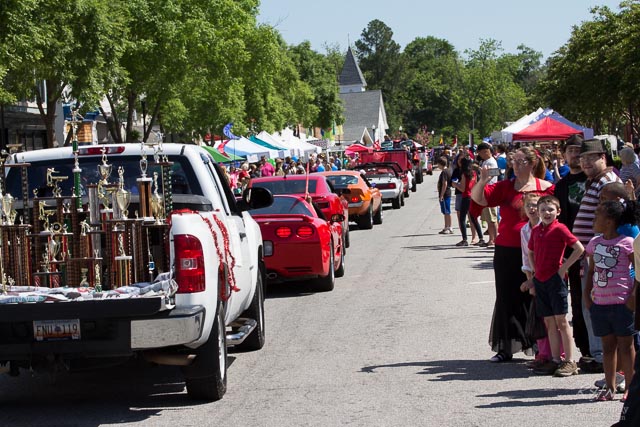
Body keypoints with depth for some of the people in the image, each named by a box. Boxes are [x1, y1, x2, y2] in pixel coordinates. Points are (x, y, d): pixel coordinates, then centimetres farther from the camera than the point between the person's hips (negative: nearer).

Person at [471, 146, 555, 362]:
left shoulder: (546, 188, 0)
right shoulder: (504, 187, 6)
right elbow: (478, 198, 0)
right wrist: (482, 181, -17)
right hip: (506, 251, 2)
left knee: (534, 297, 3)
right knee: (507, 298, 7)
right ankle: (505, 347, 14)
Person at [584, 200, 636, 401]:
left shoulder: (627, 242, -9)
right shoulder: (595, 243, 9)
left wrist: (634, 295, -13)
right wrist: (587, 294, 10)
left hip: (622, 302, -6)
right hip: (599, 302, 6)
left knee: (626, 346, 3)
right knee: (608, 345, 12)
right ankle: (610, 387, 18)